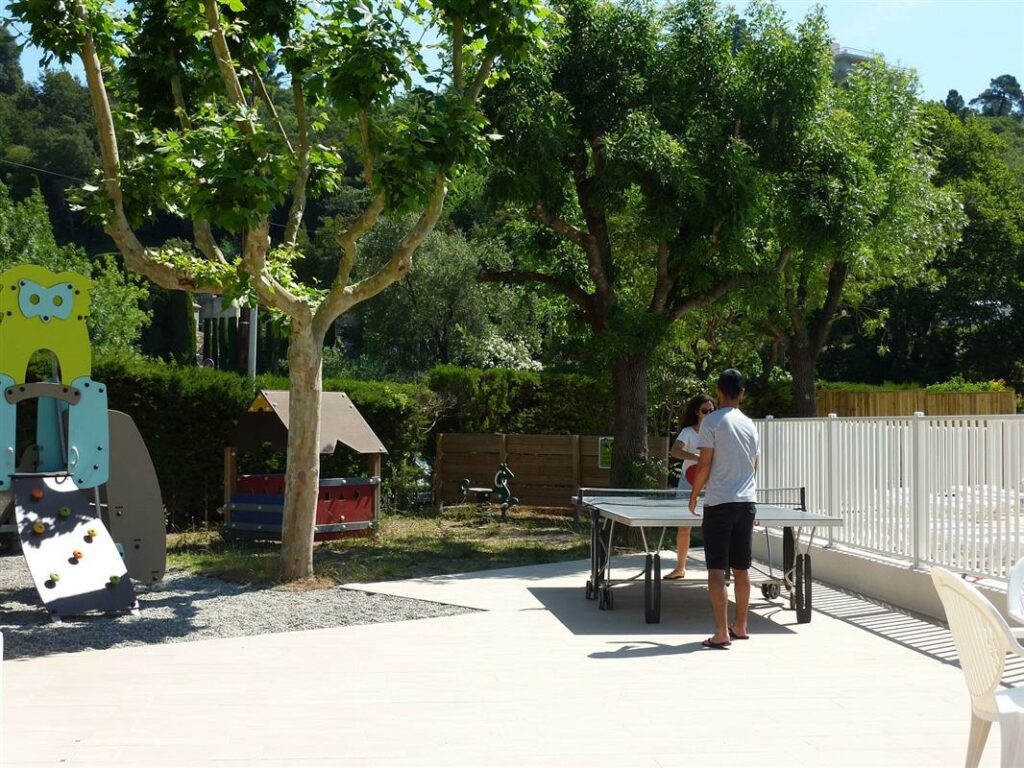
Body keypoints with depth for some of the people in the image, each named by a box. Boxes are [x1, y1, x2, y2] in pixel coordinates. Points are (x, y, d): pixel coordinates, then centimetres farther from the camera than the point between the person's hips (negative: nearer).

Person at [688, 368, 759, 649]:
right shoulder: (749, 424, 9)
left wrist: (694, 495, 3)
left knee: (717, 570, -5)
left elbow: (704, 465, -11)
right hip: (747, 502, 6)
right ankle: (740, 626, 23)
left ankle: (722, 633, -10)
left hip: (719, 503, -5)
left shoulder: (712, 421, -8)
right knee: (741, 568, 14)